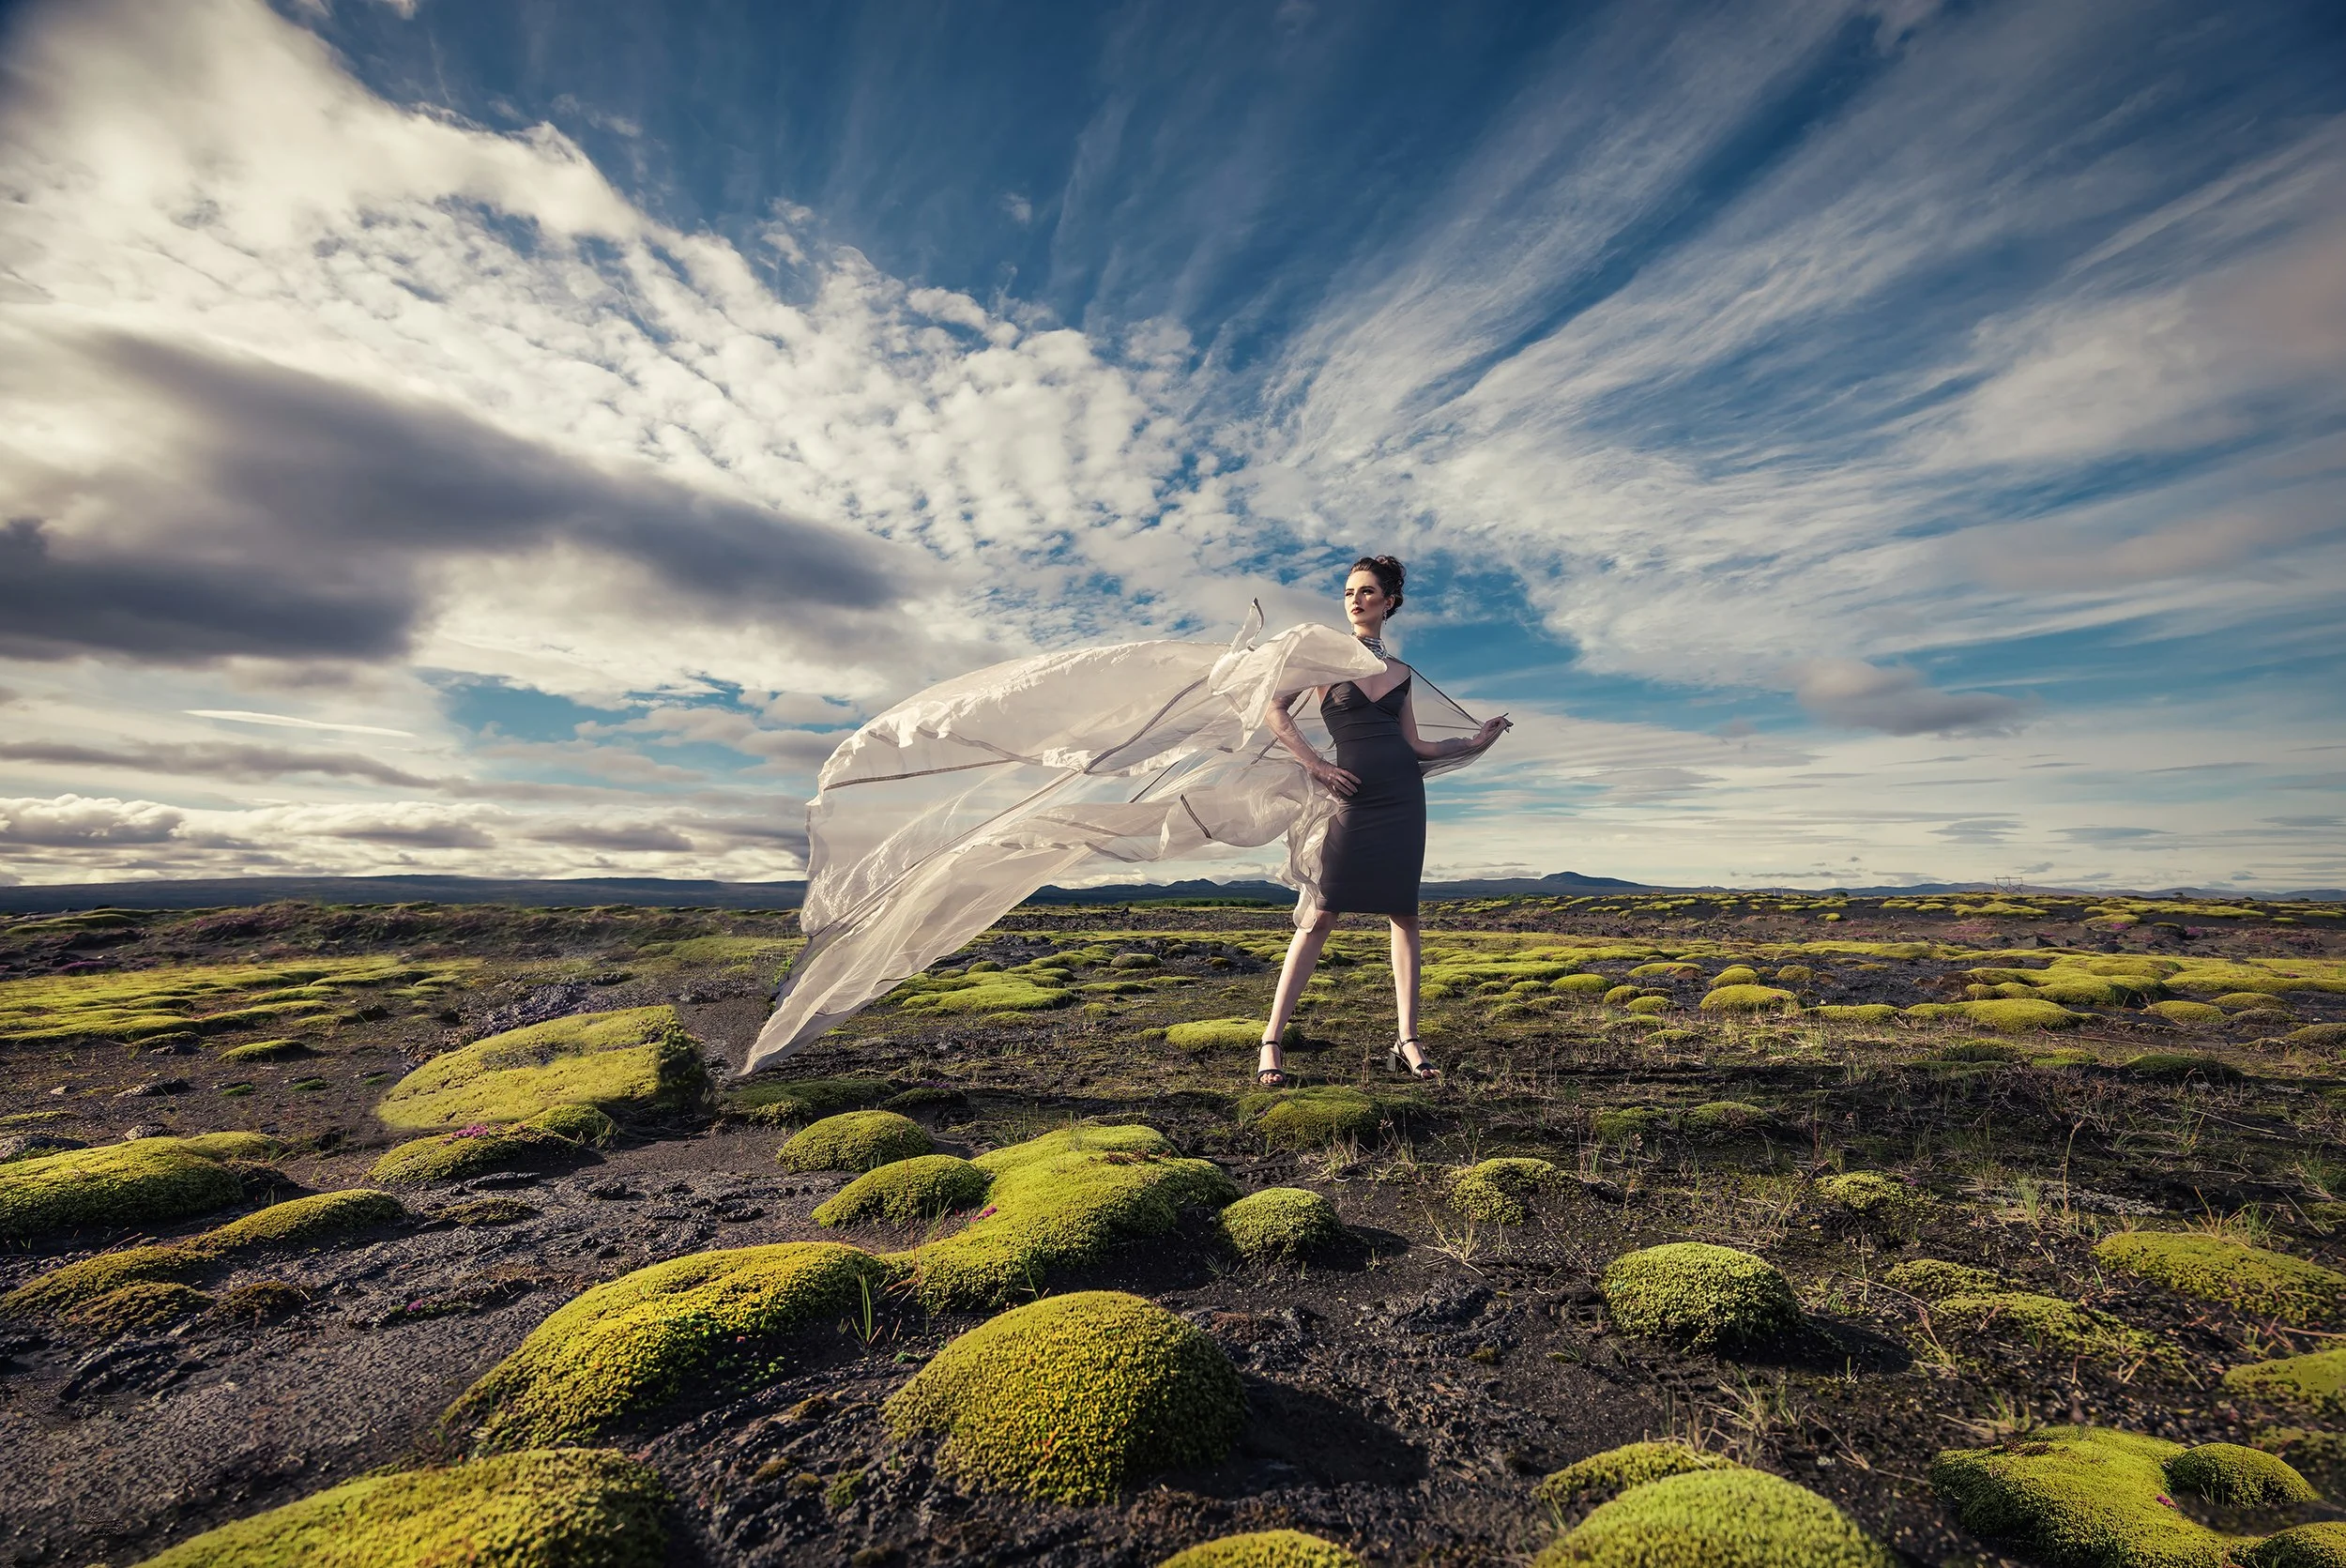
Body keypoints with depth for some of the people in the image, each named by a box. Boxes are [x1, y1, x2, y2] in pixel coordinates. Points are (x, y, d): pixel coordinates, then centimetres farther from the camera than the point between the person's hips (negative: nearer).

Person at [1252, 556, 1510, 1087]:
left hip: (1403, 795, 4)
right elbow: (1274, 709, -1)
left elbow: (1414, 746, 14)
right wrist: (1314, 764, -7)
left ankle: (1407, 1041, 11)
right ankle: (1271, 1042, -2)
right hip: (1355, 798, -4)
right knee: (1322, 915, -8)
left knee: (1404, 913, 3)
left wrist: (1471, 743, 7)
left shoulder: (1400, 672, 15)